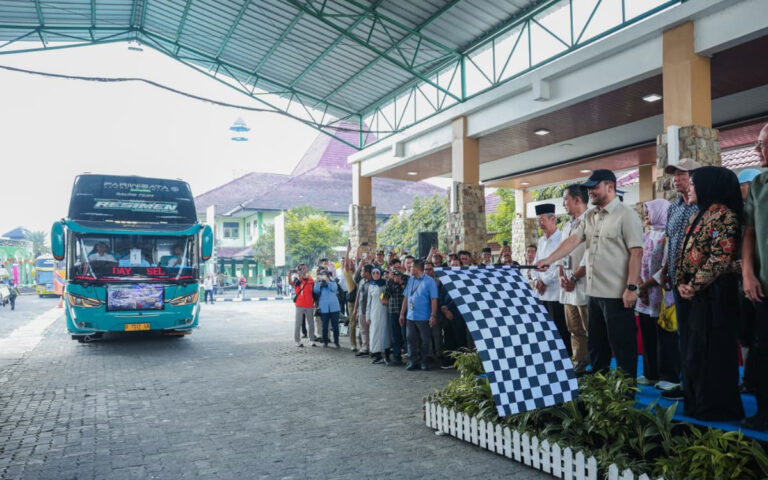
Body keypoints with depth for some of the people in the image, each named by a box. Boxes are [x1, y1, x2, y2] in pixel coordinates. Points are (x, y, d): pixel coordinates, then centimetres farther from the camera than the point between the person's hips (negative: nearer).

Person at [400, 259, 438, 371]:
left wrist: (433, 316, -15)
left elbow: (434, 300, -9)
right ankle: (413, 361, 15)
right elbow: (406, 298, 14)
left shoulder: (429, 281, -6)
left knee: (425, 341, 3)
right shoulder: (410, 280, 11)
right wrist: (402, 313, 11)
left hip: (423, 317, -5)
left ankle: (424, 362, 14)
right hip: (410, 316, 5)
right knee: (411, 340, 7)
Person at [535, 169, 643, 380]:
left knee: (623, 347, 2)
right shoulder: (590, 216, 13)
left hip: (617, 295, -8)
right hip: (594, 292, 8)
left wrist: (631, 287, -20)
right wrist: (549, 259, -9)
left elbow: (636, 252, -14)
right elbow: (574, 240, 5)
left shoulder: (626, 215, -9)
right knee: (595, 346, 17)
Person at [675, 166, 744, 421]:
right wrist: (681, 283, 2)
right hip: (694, 293, 9)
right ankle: (699, 403, 25)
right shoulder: (697, 217, 17)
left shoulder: (724, 214, -11)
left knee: (714, 350, -1)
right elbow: (683, 254, 16)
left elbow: (721, 257, -19)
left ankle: (717, 407, 11)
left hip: (714, 292, -9)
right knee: (695, 350, 13)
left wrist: (694, 286, -16)